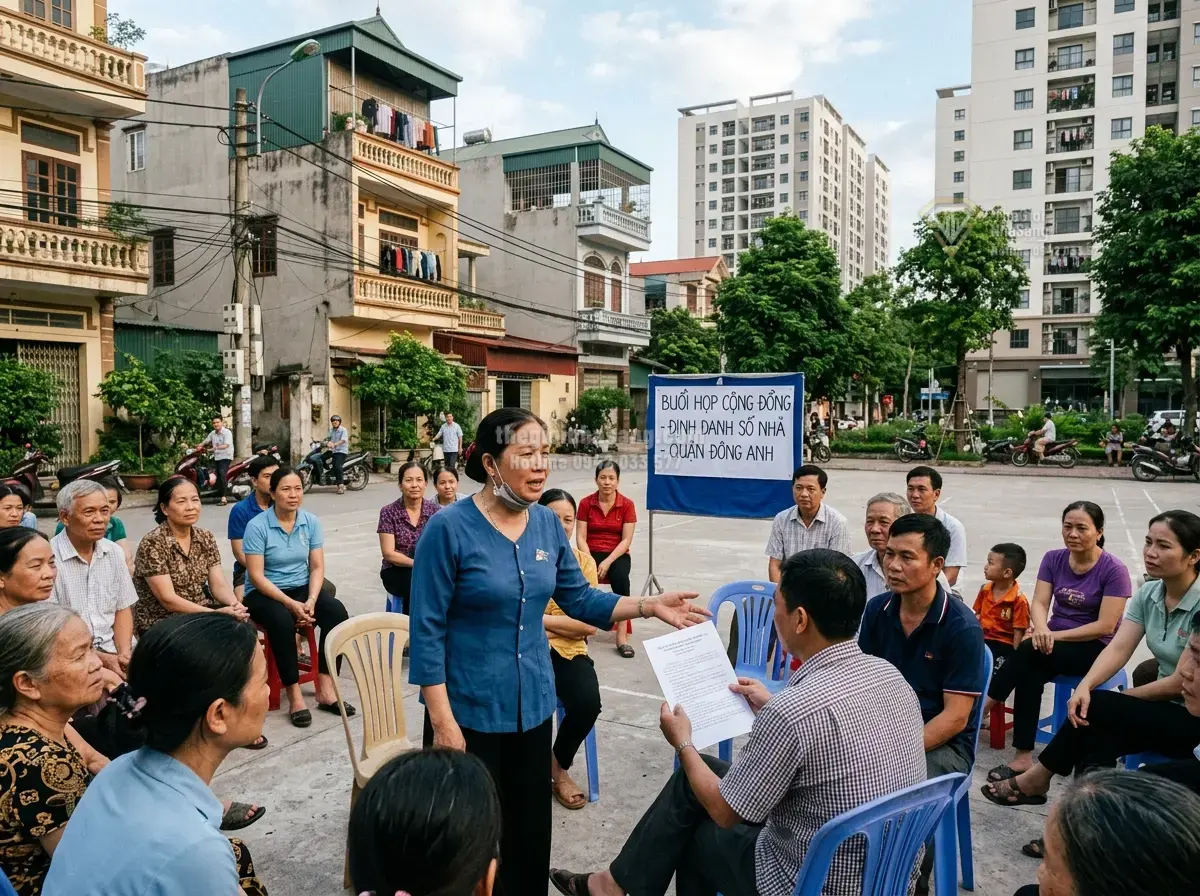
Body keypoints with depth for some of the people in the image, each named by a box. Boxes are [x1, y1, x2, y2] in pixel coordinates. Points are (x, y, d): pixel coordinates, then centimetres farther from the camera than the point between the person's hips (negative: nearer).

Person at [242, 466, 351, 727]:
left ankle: (325, 689, -20)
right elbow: (256, 575, -16)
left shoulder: (311, 522, 1)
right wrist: (291, 604, -24)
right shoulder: (257, 526, -12)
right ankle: (294, 696, -27)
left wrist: (311, 600, -18)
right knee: (282, 621, -36)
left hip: (301, 588, 4)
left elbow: (317, 567, 0)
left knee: (336, 611, -24)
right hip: (263, 593, -4)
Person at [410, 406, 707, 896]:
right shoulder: (449, 528, -17)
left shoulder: (548, 524, -1)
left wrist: (649, 605, -5)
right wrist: (443, 723, -16)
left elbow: (580, 600, 7)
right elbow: (427, 631, -15)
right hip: (469, 710, -5)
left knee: (531, 830, 18)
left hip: (533, 704, 5)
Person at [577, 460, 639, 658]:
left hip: (617, 555, 0)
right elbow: (581, 537, -4)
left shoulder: (627, 505, -3)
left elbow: (626, 540, -7)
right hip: (592, 553, 0)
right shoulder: (586, 503, -1)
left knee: (621, 578, -32)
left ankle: (622, 635, -29)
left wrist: (608, 562, -20)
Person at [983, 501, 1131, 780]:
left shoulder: (1114, 570, -12)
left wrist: (1055, 636, -21)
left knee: (1029, 651, -31)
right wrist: (1042, 630, -26)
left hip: (1095, 648, -4)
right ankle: (1023, 757, -29)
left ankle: (984, 706, -20)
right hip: (1054, 639, 4)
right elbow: (1039, 603, -4)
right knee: (1030, 673, -29)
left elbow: (1105, 626, -16)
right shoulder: (1054, 559, 3)